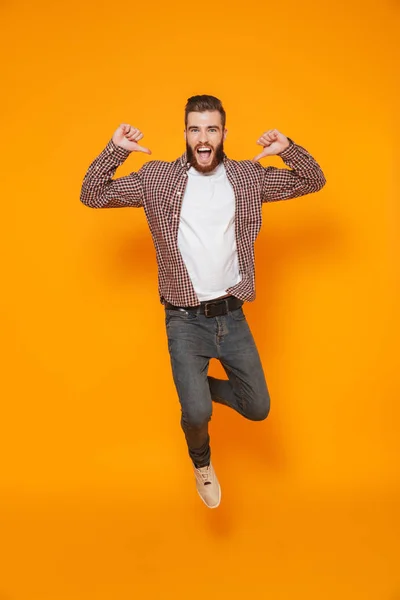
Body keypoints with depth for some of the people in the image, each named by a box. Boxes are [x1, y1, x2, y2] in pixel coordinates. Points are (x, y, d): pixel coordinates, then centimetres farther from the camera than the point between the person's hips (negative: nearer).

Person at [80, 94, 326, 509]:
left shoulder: (248, 176, 2)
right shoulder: (157, 178, -3)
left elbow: (313, 181, 6)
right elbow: (92, 196, -1)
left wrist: (288, 149, -13)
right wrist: (114, 150, -16)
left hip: (232, 315, 3)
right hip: (185, 320, -3)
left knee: (257, 408, 8)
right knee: (197, 413, -17)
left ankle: (202, 386, 41)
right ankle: (201, 463, 20)